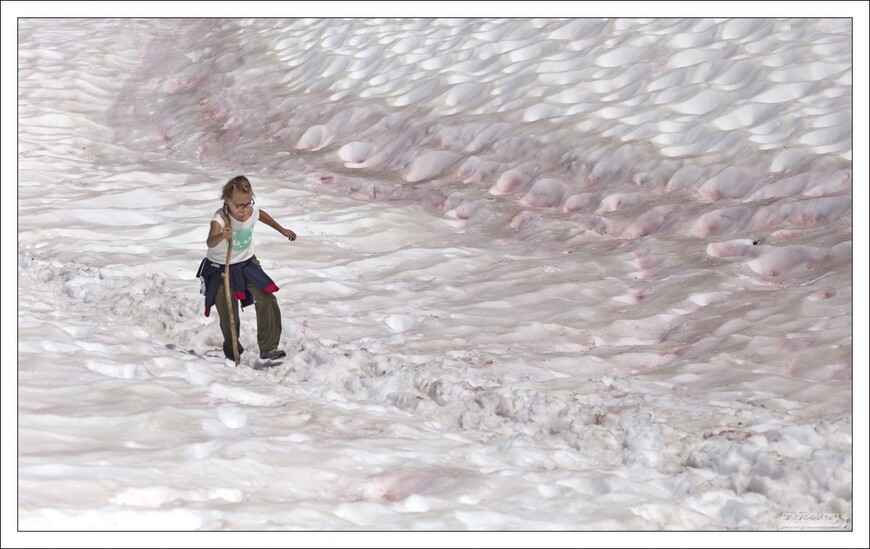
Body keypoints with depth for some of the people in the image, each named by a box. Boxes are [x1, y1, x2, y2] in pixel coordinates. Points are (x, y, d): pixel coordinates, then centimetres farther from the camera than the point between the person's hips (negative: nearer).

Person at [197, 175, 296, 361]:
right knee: (227, 312, 0)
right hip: (221, 269, -4)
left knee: (267, 299, -10)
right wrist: (222, 236, -71)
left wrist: (282, 230, 28)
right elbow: (210, 243, -48)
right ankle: (232, 352, 21)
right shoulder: (220, 219, -30)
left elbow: (262, 215, 15)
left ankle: (268, 348, -3)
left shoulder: (253, 211, -12)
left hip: (247, 263, 4)